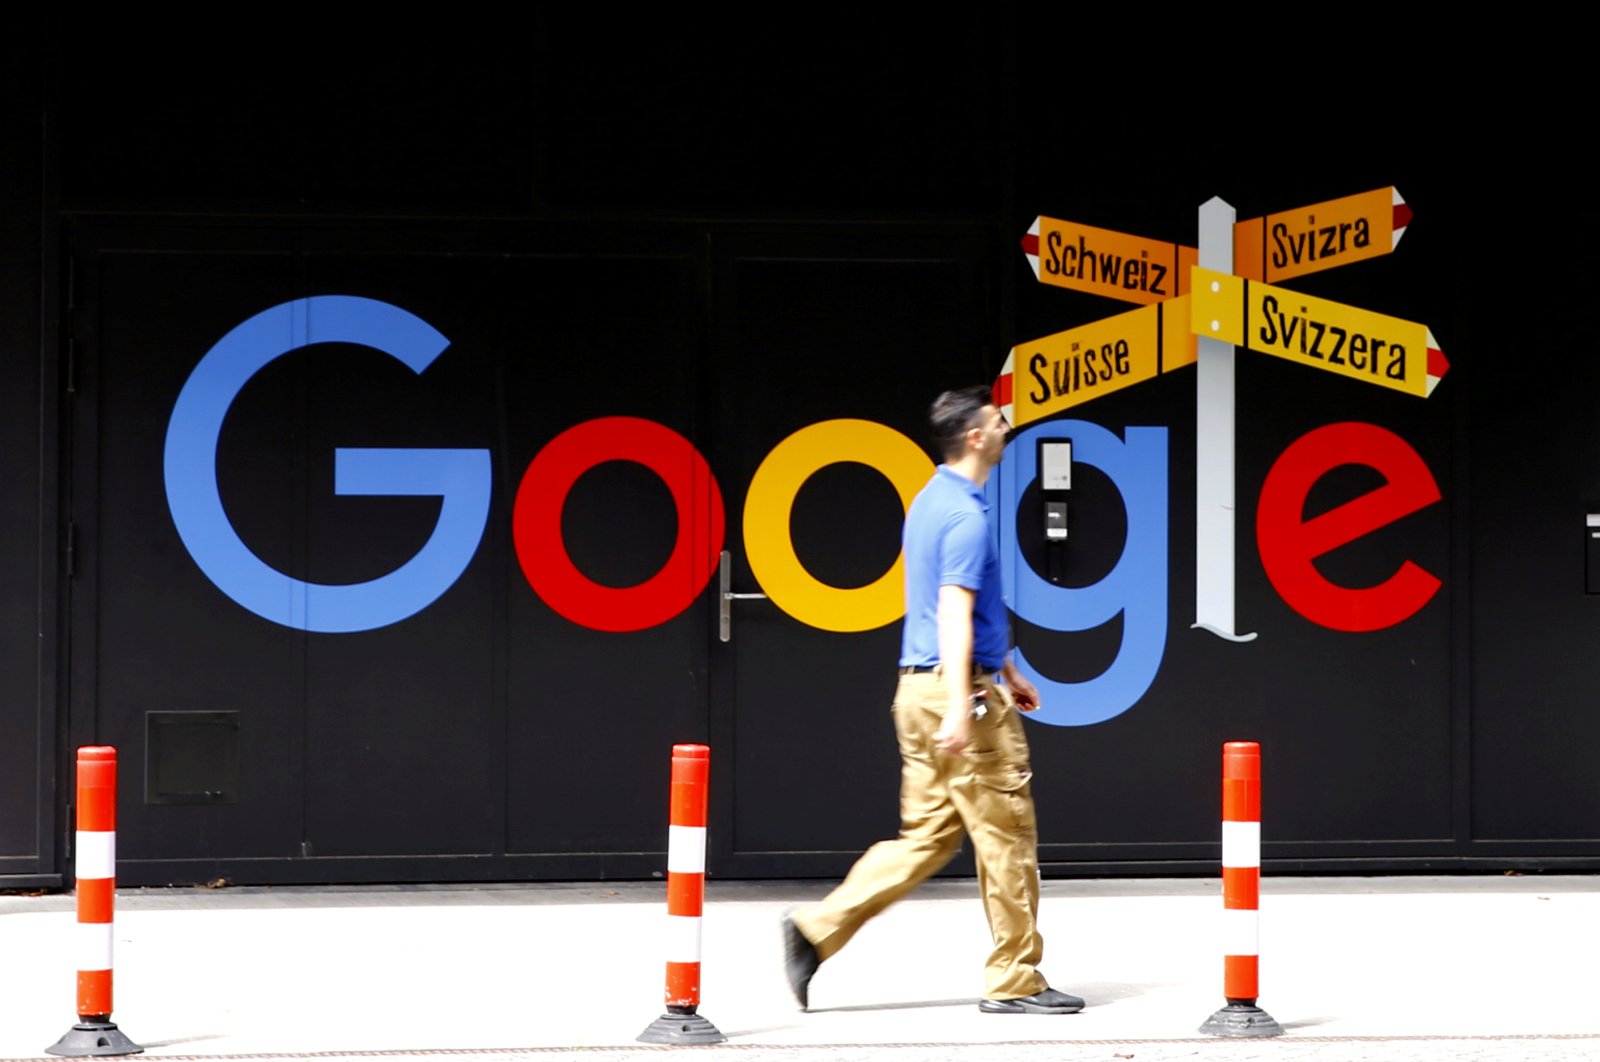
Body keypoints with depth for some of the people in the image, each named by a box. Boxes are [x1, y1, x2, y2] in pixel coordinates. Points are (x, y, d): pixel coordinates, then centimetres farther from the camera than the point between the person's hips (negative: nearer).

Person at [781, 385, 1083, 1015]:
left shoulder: (932, 502, 16)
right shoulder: (966, 515, -16)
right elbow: (953, 614, -23)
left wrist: (1006, 669, 33)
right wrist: (960, 708, -28)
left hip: (921, 687, 10)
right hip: (957, 687, -10)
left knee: (927, 835, 11)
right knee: (1005, 836, 0)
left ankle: (818, 928, 3)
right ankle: (1014, 981, 6)